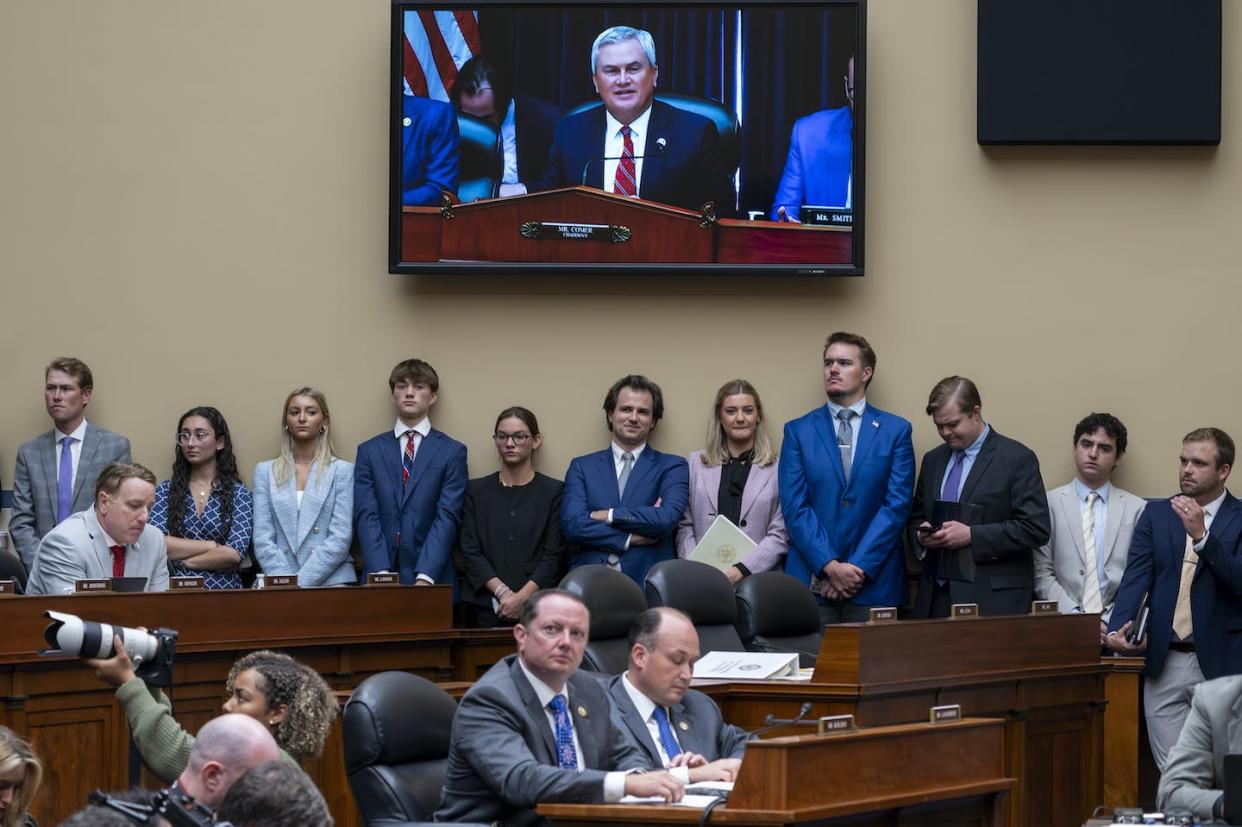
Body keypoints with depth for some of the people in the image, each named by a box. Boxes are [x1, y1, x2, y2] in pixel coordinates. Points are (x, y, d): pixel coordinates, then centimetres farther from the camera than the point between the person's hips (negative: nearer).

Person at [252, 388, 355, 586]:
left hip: (331, 580, -1)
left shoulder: (343, 471, 6)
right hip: (280, 586, 1)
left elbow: (340, 540, -1)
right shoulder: (265, 471, 13)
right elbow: (262, 540, 6)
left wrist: (302, 582, -11)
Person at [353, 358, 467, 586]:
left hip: (433, 581, -1)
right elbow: (366, 516, 0)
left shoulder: (452, 452, 4)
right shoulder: (370, 451, 10)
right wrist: (382, 574, -14)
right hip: (379, 577, 1)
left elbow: (447, 518, -5)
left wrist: (425, 577, -18)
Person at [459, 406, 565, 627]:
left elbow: (554, 557, -1)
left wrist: (522, 597, -13)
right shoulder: (476, 491, 11)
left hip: (536, 606, -1)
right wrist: (503, 593, -10)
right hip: (485, 607, 1)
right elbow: (471, 552, 3)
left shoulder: (553, 491, 5)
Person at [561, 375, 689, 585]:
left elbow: (667, 518, -7)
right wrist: (630, 539, -7)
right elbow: (573, 525, 0)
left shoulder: (672, 467, 11)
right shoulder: (582, 467, 14)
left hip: (648, 583, -1)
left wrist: (608, 515, -3)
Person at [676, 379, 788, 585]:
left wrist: (740, 570, -10)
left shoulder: (778, 469, 7)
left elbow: (780, 535, 1)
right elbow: (685, 527, 12)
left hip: (757, 580, -1)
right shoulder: (696, 464, 15)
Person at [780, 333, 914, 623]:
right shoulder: (798, 431, 7)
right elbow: (794, 507, -1)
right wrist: (830, 566, -12)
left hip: (874, 583, 0)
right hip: (812, 583, 0)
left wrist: (858, 567, -10)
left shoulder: (896, 431, 6)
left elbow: (897, 505, -2)